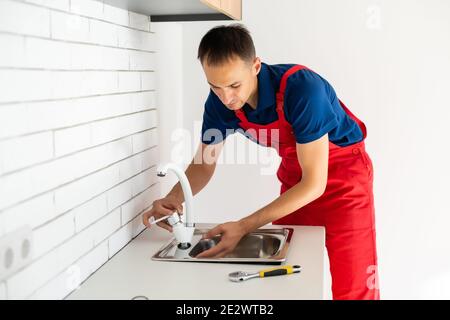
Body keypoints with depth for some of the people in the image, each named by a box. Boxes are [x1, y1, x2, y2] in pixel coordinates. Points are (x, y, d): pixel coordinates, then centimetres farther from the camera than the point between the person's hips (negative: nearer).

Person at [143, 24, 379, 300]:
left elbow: (314, 183, -31)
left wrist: (243, 227, -35)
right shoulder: (220, 101, -16)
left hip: (344, 172, -5)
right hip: (295, 177, 5)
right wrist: (173, 199, -23)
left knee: (353, 289, -6)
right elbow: (203, 163, -2)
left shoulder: (302, 89, -34)